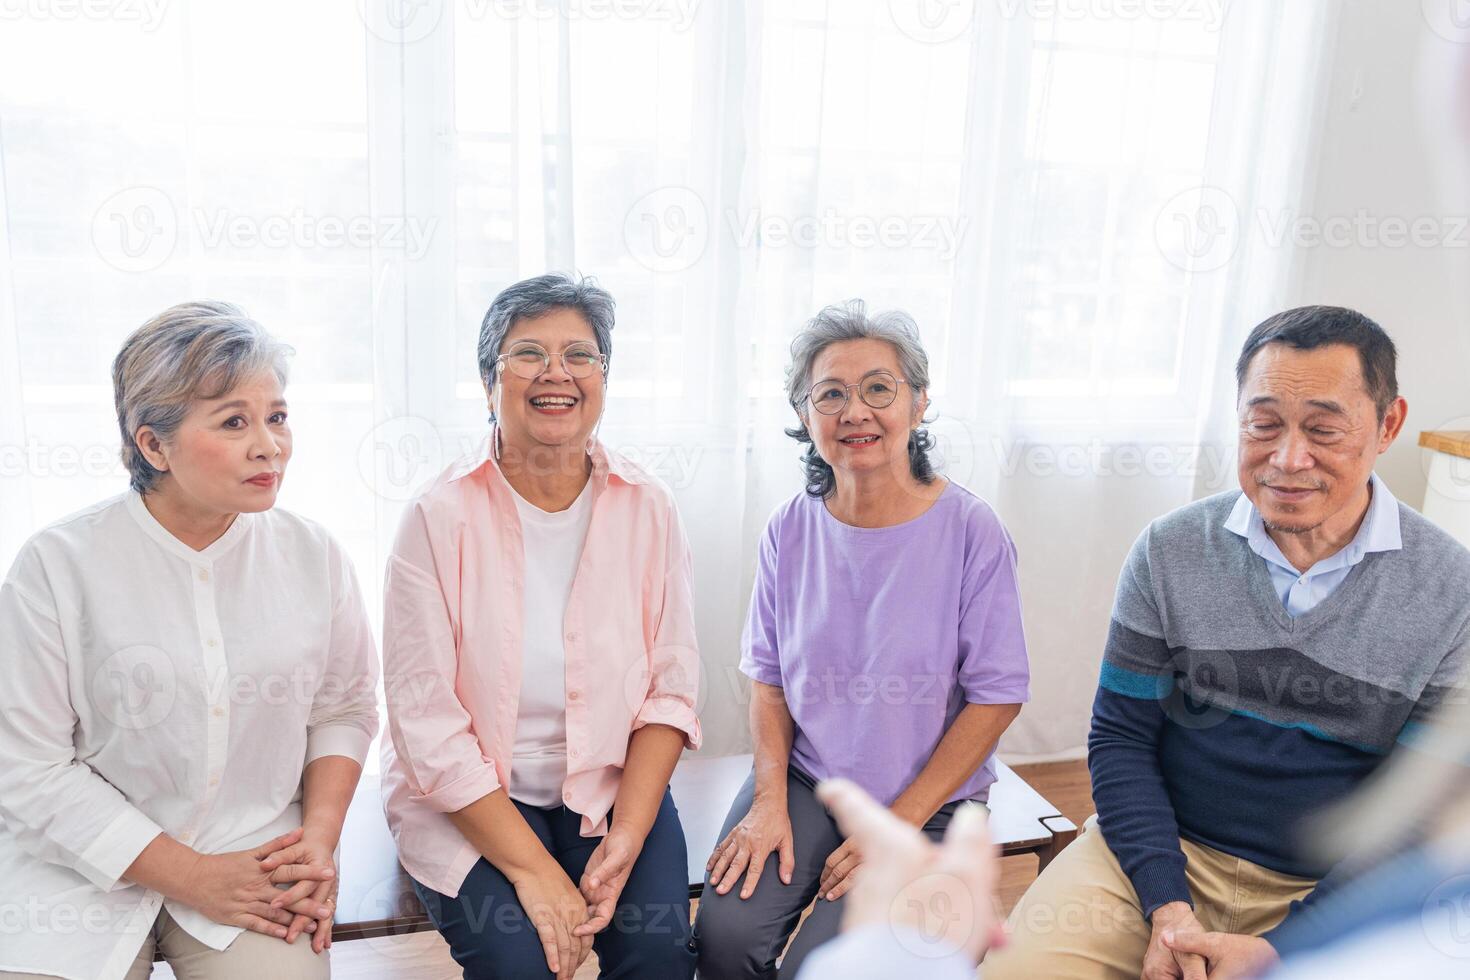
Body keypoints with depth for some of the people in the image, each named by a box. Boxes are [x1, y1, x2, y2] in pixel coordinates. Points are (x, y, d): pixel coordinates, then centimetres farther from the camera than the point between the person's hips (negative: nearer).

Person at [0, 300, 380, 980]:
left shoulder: (312, 556, -2)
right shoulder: (58, 565, -11)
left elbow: (345, 708, 7)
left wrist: (320, 837, -8)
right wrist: (189, 875, -14)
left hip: (257, 854, 1)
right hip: (82, 870, -1)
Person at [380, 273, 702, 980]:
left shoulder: (647, 509, -2)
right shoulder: (439, 516, -11)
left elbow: (671, 689, -3)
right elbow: (426, 723, -14)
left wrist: (626, 838, -15)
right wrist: (532, 868, -18)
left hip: (612, 784, 2)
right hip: (467, 797, -2)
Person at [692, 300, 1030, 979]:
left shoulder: (971, 531, -13)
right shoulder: (791, 529, -2)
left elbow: (996, 696, -9)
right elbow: (769, 678, 6)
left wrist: (897, 825, -12)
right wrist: (770, 801, -7)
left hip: (926, 799, -2)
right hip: (804, 774, 3)